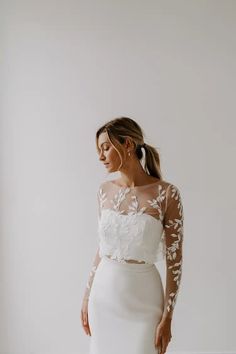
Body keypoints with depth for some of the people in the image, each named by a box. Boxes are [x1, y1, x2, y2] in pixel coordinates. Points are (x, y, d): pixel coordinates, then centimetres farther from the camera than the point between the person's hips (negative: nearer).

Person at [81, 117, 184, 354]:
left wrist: (167, 317, -11)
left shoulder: (167, 194, -13)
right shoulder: (104, 191, 1)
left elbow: (174, 260, -10)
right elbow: (102, 247, 9)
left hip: (142, 299, -4)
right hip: (104, 294, 4)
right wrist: (87, 296, 10)